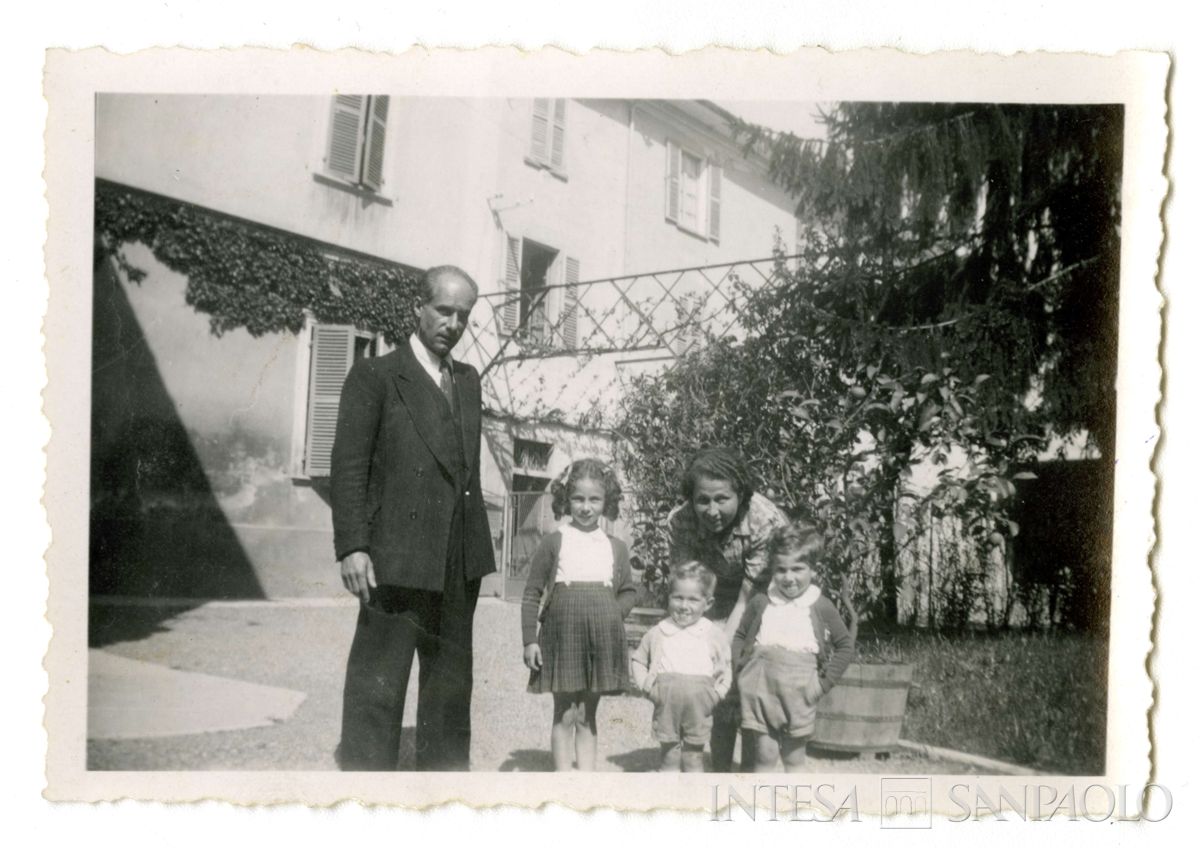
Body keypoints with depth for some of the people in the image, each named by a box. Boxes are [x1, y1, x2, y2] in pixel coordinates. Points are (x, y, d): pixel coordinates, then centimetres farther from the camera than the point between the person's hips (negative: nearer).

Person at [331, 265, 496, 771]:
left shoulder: (468, 381, 17)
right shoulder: (375, 377, -2)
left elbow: (468, 467, 16)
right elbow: (348, 467, -8)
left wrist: (477, 545, 9)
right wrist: (352, 546, -17)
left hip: (460, 562, 7)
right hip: (398, 560, -6)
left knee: (451, 685, 14)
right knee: (377, 687, -3)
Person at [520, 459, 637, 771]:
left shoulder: (616, 547, 8)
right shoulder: (554, 542, 0)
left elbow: (629, 590, 16)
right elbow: (532, 593, 0)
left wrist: (613, 615, -3)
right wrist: (530, 639, -5)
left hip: (602, 639, 3)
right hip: (562, 636, -2)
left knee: (587, 716, 11)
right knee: (565, 715, 3)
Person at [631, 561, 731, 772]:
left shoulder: (714, 635, 1)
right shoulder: (658, 633, 3)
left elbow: (725, 669, 10)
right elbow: (638, 660, 14)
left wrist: (717, 693, -2)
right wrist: (646, 685, 1)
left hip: (699, 707, -1)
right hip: (666, 705, 1)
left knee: (694, 757, 8)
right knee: (669, 757, 7)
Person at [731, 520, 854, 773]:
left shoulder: (821, 607, 0)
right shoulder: (760, 604, 4)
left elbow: (845, 646, 6)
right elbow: (739, 636, 15)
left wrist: (825, 682, -1)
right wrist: (741, 666, 2)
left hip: (799, 689, -1)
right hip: (761, 685, 1)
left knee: (794, 755, 10)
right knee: (765, 753, 4)